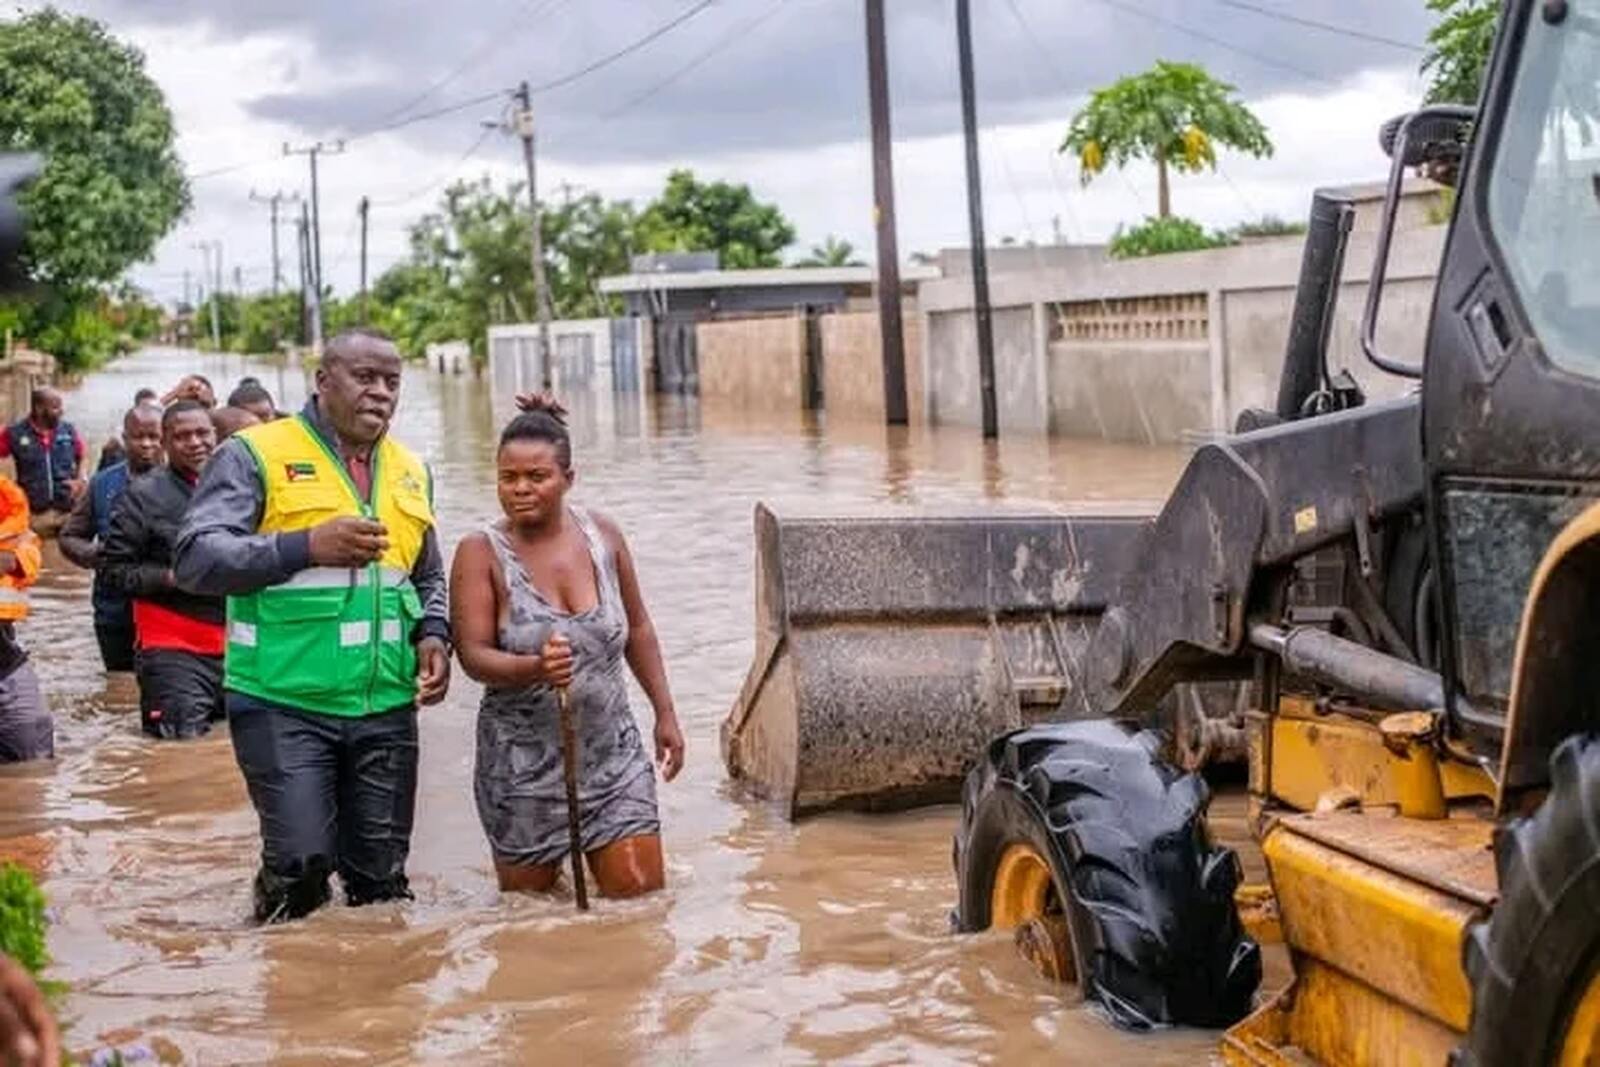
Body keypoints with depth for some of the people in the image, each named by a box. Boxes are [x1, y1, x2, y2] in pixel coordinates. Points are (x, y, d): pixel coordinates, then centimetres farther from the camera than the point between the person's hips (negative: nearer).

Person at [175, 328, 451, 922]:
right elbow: (197, 559, -15)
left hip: (387, 707, 5)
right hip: (284, 701, -5)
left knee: (382, 875, 10)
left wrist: (433, 635, 7)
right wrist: (306, 547, -26)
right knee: (301, 863, -10)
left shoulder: (410, 471, 15)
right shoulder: (256, 454, -4)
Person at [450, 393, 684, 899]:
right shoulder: (481, 552, -8)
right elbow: (473, 654, -15)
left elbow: (638, 630, 13)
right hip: (523, 760, -2)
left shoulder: (602, 535, 3)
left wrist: (665, 713, 13)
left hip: (611, 749, 3)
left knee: (641, 893, 2)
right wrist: (535, 668, -34)